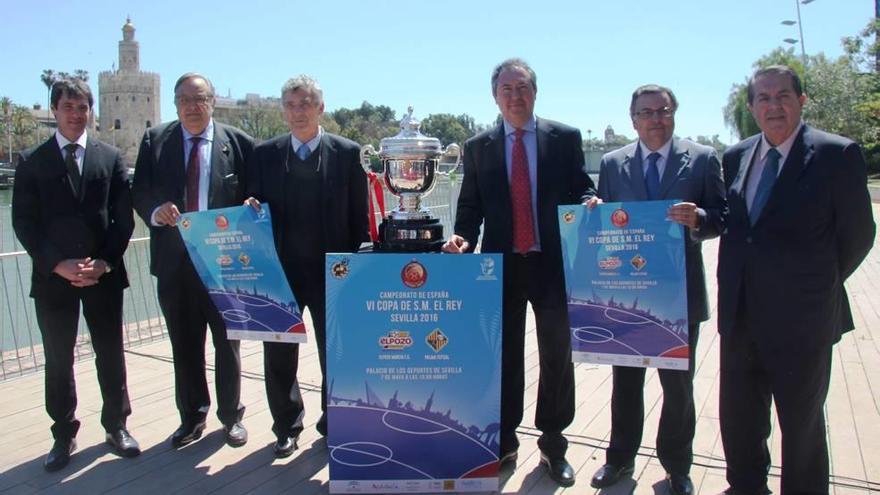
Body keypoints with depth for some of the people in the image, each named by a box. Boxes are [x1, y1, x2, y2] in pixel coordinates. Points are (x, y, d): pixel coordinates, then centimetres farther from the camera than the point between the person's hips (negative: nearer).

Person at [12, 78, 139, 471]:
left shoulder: (110, 157, 5)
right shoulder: (32, 161, 3)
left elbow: (124, 217, 2)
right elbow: (24, 222, -1)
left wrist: (105, 262, -10)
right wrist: (57, 264, -12)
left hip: (104, 274, 1)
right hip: (52, 276, 0)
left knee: (110, 355, 9)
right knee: (58, 361, 8)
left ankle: (116, 426, 25)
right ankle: (64, 435, 23)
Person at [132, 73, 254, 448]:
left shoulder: (238, 142, -1)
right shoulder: (154, 140, 5)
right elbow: (139, 192, 4)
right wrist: (156, 211, -18)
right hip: (174, 261, 2)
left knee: (227, 343, 11)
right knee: (184, 345, 14)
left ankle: (231, 416, 27)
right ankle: (191, 417, 31)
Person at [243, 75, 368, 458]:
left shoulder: (347, 153, -1)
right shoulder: (265, 154, 5)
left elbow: (359, 215, -2)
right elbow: (253, 205, 9)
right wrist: (251, 209, -13)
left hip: (332, 272, -2)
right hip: (280, 269, 2)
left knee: (335, 354, 10)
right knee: (278, 355, 10)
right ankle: (286, 427, 30)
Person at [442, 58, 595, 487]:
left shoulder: (564, 138, 4)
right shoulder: (478, 147, 7)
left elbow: (582, 189, 5)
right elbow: (470, 205, 7)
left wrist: (589, 204, -17)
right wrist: (463, 238, -11)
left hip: (553, 263, 0)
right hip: (501, 265, 1)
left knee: (557, 356, 8)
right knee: (503, 357, 10)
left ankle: (553, 445, 25)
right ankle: (503, 442, 26)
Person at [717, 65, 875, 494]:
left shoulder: (837, 155, -9)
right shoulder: (735, 158, 7)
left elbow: (857, 235, -4)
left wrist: (818, 285, 3)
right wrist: (737, 283, 7)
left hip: (800, 317, -5)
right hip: (740, 315, 5)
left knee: (801, 425, 13)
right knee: (738, 418, 18)